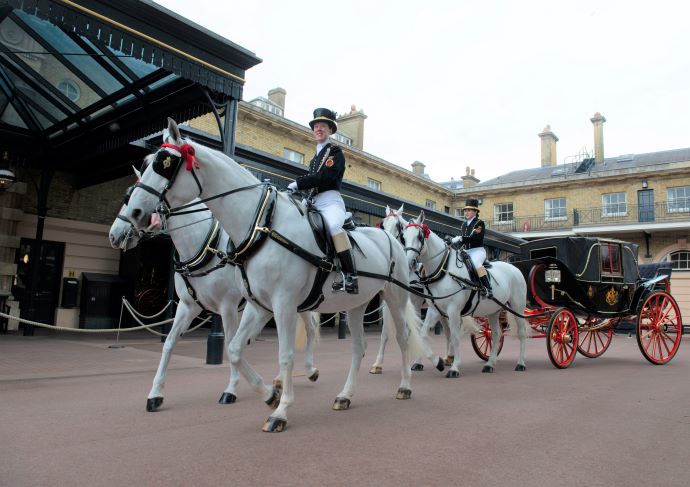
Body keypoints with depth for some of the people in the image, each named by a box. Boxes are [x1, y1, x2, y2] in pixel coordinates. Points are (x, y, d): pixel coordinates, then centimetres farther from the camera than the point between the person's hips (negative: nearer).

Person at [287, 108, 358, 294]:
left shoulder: (335, 151, 2)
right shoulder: (315, 157, 28)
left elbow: (325, 176, -13)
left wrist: (298, 183, -13)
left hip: (331, 201, -9)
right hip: (315, 204, 9)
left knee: (333, 225, -37)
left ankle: (350, 276, -41)